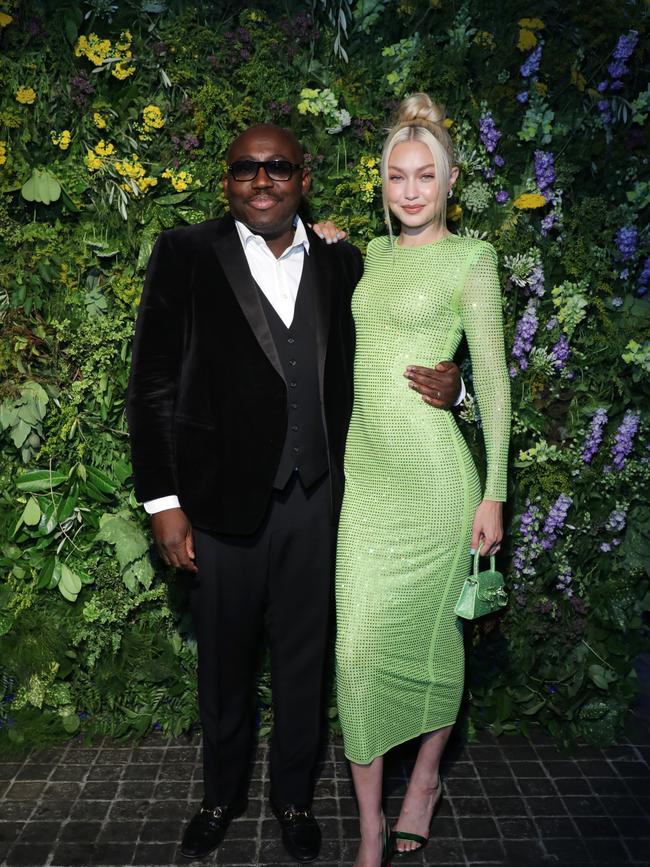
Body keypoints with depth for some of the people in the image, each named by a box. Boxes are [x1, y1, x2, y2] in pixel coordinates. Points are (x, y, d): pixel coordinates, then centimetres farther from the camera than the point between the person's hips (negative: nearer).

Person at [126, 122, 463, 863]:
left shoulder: (340, 263, 4)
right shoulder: (186, 254, -4)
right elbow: (152, 386, -5)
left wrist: (444, 387, -10)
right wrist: (163, 502, -9)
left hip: (316, 501, 2)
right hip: (222, 500, -1)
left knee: (303, 660, 17)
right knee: (223, 662, 17)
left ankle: (294, 795, 42)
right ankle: (222, 794, 43)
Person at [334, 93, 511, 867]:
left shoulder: (469, 258, -1)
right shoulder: (372, 254, 14)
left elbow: (491, 379, -4)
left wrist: (493, 493, -7)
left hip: (431, 472, -4)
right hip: (365, 466, 5)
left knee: (431, 635, 10)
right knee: (358, 645, 2)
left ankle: (425, 780, 35)